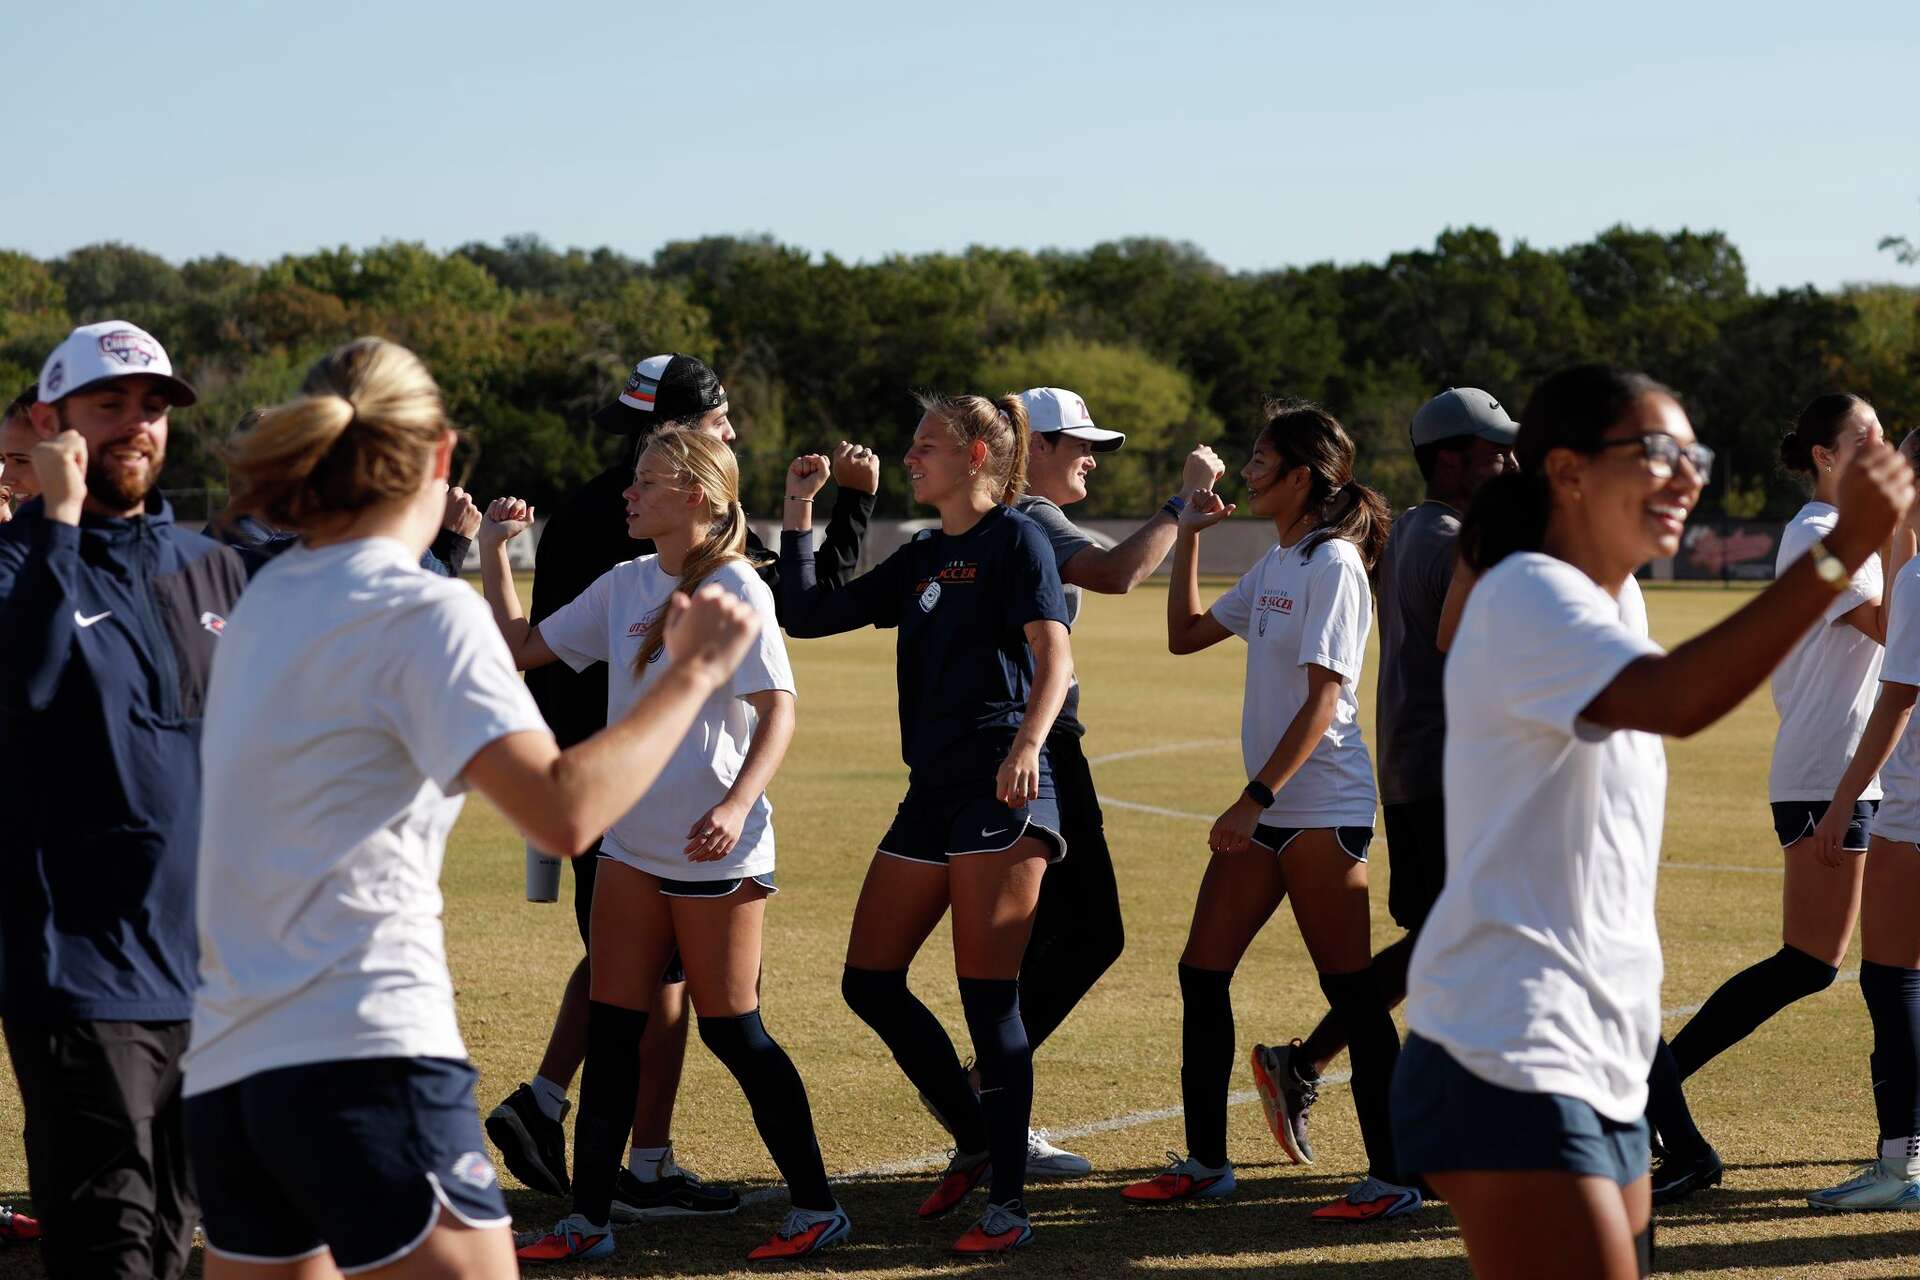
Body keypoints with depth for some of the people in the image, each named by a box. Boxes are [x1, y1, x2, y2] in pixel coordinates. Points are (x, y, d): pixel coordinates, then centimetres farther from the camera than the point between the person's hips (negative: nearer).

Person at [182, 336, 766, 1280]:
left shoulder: (263, 603, 14)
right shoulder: (423, 609, -7)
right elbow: (565, 811, -19)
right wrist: (691, 673, -9)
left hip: (222, 1069, 8)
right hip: (365, 1057, -8)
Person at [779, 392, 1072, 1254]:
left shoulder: (1013, 538, -3)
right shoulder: (920, 559, 20)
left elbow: (1053, 653, -15)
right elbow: (807, 615, 24)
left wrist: (1027, 743, -31)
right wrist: (798, 513, 19)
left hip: (1000, 793, -8)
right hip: (931, 793, 8)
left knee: (986, 992, -9)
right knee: (869, 981, 8)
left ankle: (1008, 1204, -3)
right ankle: (976, 1141, 23)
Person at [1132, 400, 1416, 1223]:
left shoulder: (1333, 563, -13)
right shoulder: (1276, 565, 14)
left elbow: (1322, 701, -19)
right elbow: (1185, 634, 22)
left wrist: (1252, 801, -21)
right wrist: (1189, 537, 14)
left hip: (1323, 807, -9)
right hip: (1266, 809, 9)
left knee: (1352, 992, -5)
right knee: (1202, 974, 9)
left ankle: (1393, 1176, 1)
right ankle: (1206, 1162, 18)